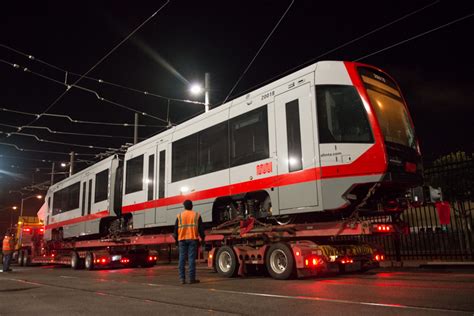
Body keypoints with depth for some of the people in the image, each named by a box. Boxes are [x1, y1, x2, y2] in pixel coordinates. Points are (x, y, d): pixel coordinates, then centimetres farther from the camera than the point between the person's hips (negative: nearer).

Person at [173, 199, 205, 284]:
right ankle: (192, 278, 0)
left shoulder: (179, 215, 7)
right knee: (192, 259, -1)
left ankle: (182, 279, 5)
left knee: (182, 259, 5)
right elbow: (201, 228, 2)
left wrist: (176, 239, 16)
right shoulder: (196, 215, 4)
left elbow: (176, 229, 7)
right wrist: (202, 238, 13)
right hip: (193, 239, -1)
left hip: (182, 239, 1)